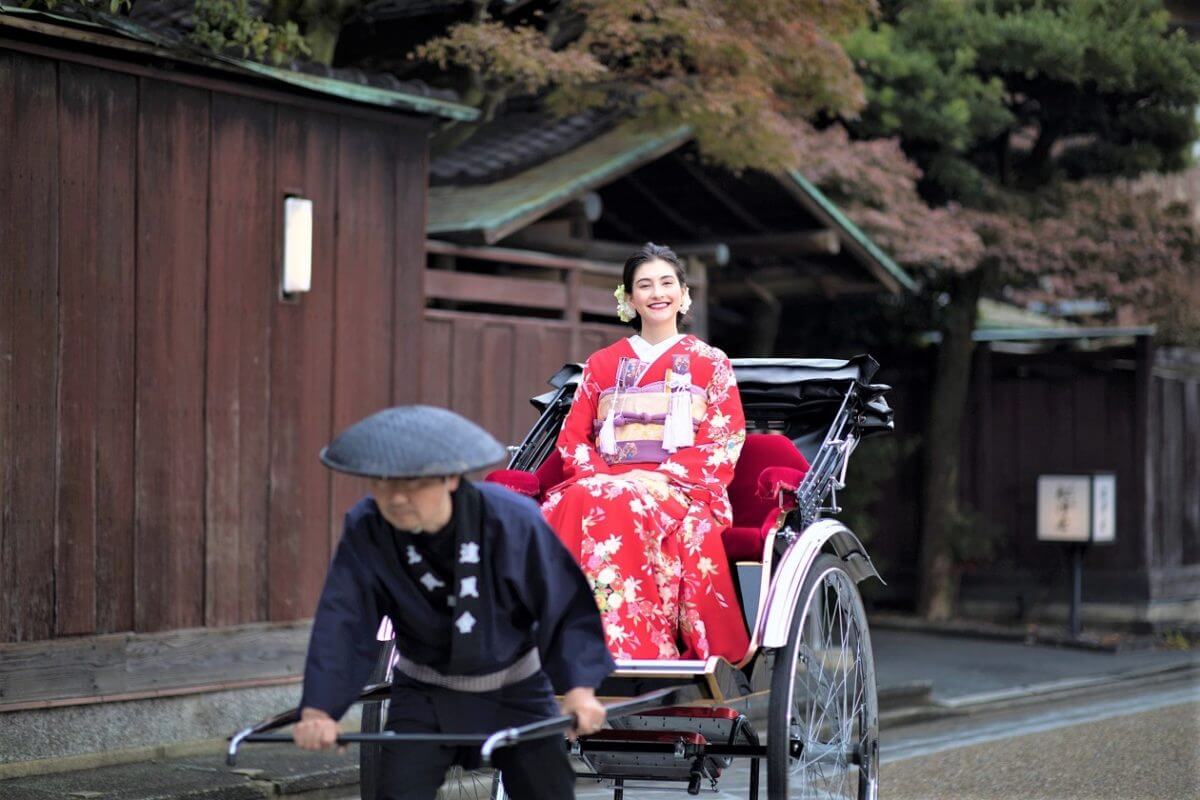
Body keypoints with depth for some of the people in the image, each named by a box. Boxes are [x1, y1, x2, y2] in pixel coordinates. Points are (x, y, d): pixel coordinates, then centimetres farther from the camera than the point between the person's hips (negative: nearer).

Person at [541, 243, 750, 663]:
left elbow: (725, 445, 4)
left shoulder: (710, 363, 14)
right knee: (572, 503, -32)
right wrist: (596, 473, -8)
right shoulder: (602, 364, 21)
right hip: (605, 482, 3)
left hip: (683, 488, -3)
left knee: (622, 504, -36)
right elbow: (572, 436, 14)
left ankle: (633, 646, -40)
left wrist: (660, 476, -11)